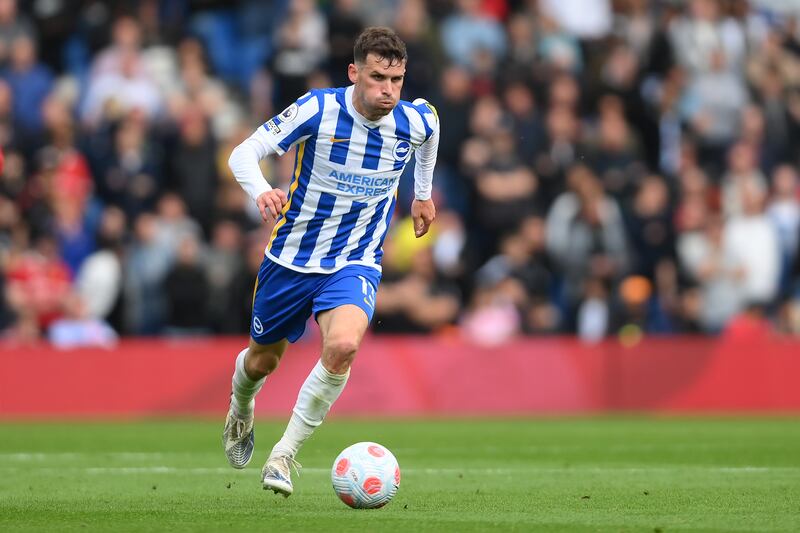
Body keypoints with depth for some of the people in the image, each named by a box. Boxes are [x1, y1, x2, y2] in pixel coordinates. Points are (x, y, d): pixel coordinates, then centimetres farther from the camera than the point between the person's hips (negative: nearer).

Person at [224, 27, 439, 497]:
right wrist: (261, 191, -40)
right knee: (263, 360, 17)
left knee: (343, 346, -29)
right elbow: (244, 153, -19)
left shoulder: (414, 121, -12)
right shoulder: (317, 110, -21)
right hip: (292, 258, 0)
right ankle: (241, 410, 56)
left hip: (356, 262, 0)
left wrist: (423, 191, 25)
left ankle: (285, 456, -15)